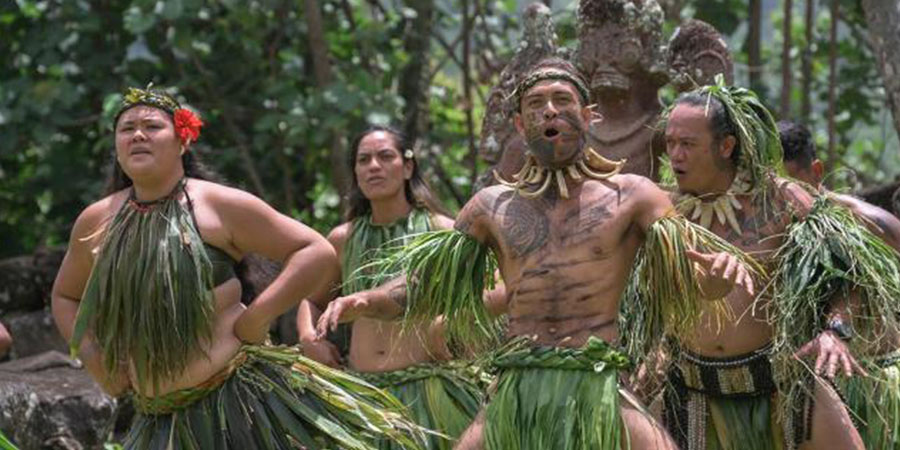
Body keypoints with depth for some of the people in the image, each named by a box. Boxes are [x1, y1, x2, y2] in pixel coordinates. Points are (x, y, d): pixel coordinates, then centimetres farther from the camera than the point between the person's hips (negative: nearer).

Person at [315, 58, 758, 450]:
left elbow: (703, 282, 2)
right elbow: (421, 286, 18)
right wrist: (362, 301, -1)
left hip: (596, 395, -2)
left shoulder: (630, 195, 7)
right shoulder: (493, 206, 14)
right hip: (512, 400, 2)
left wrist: (729, 265, -22)